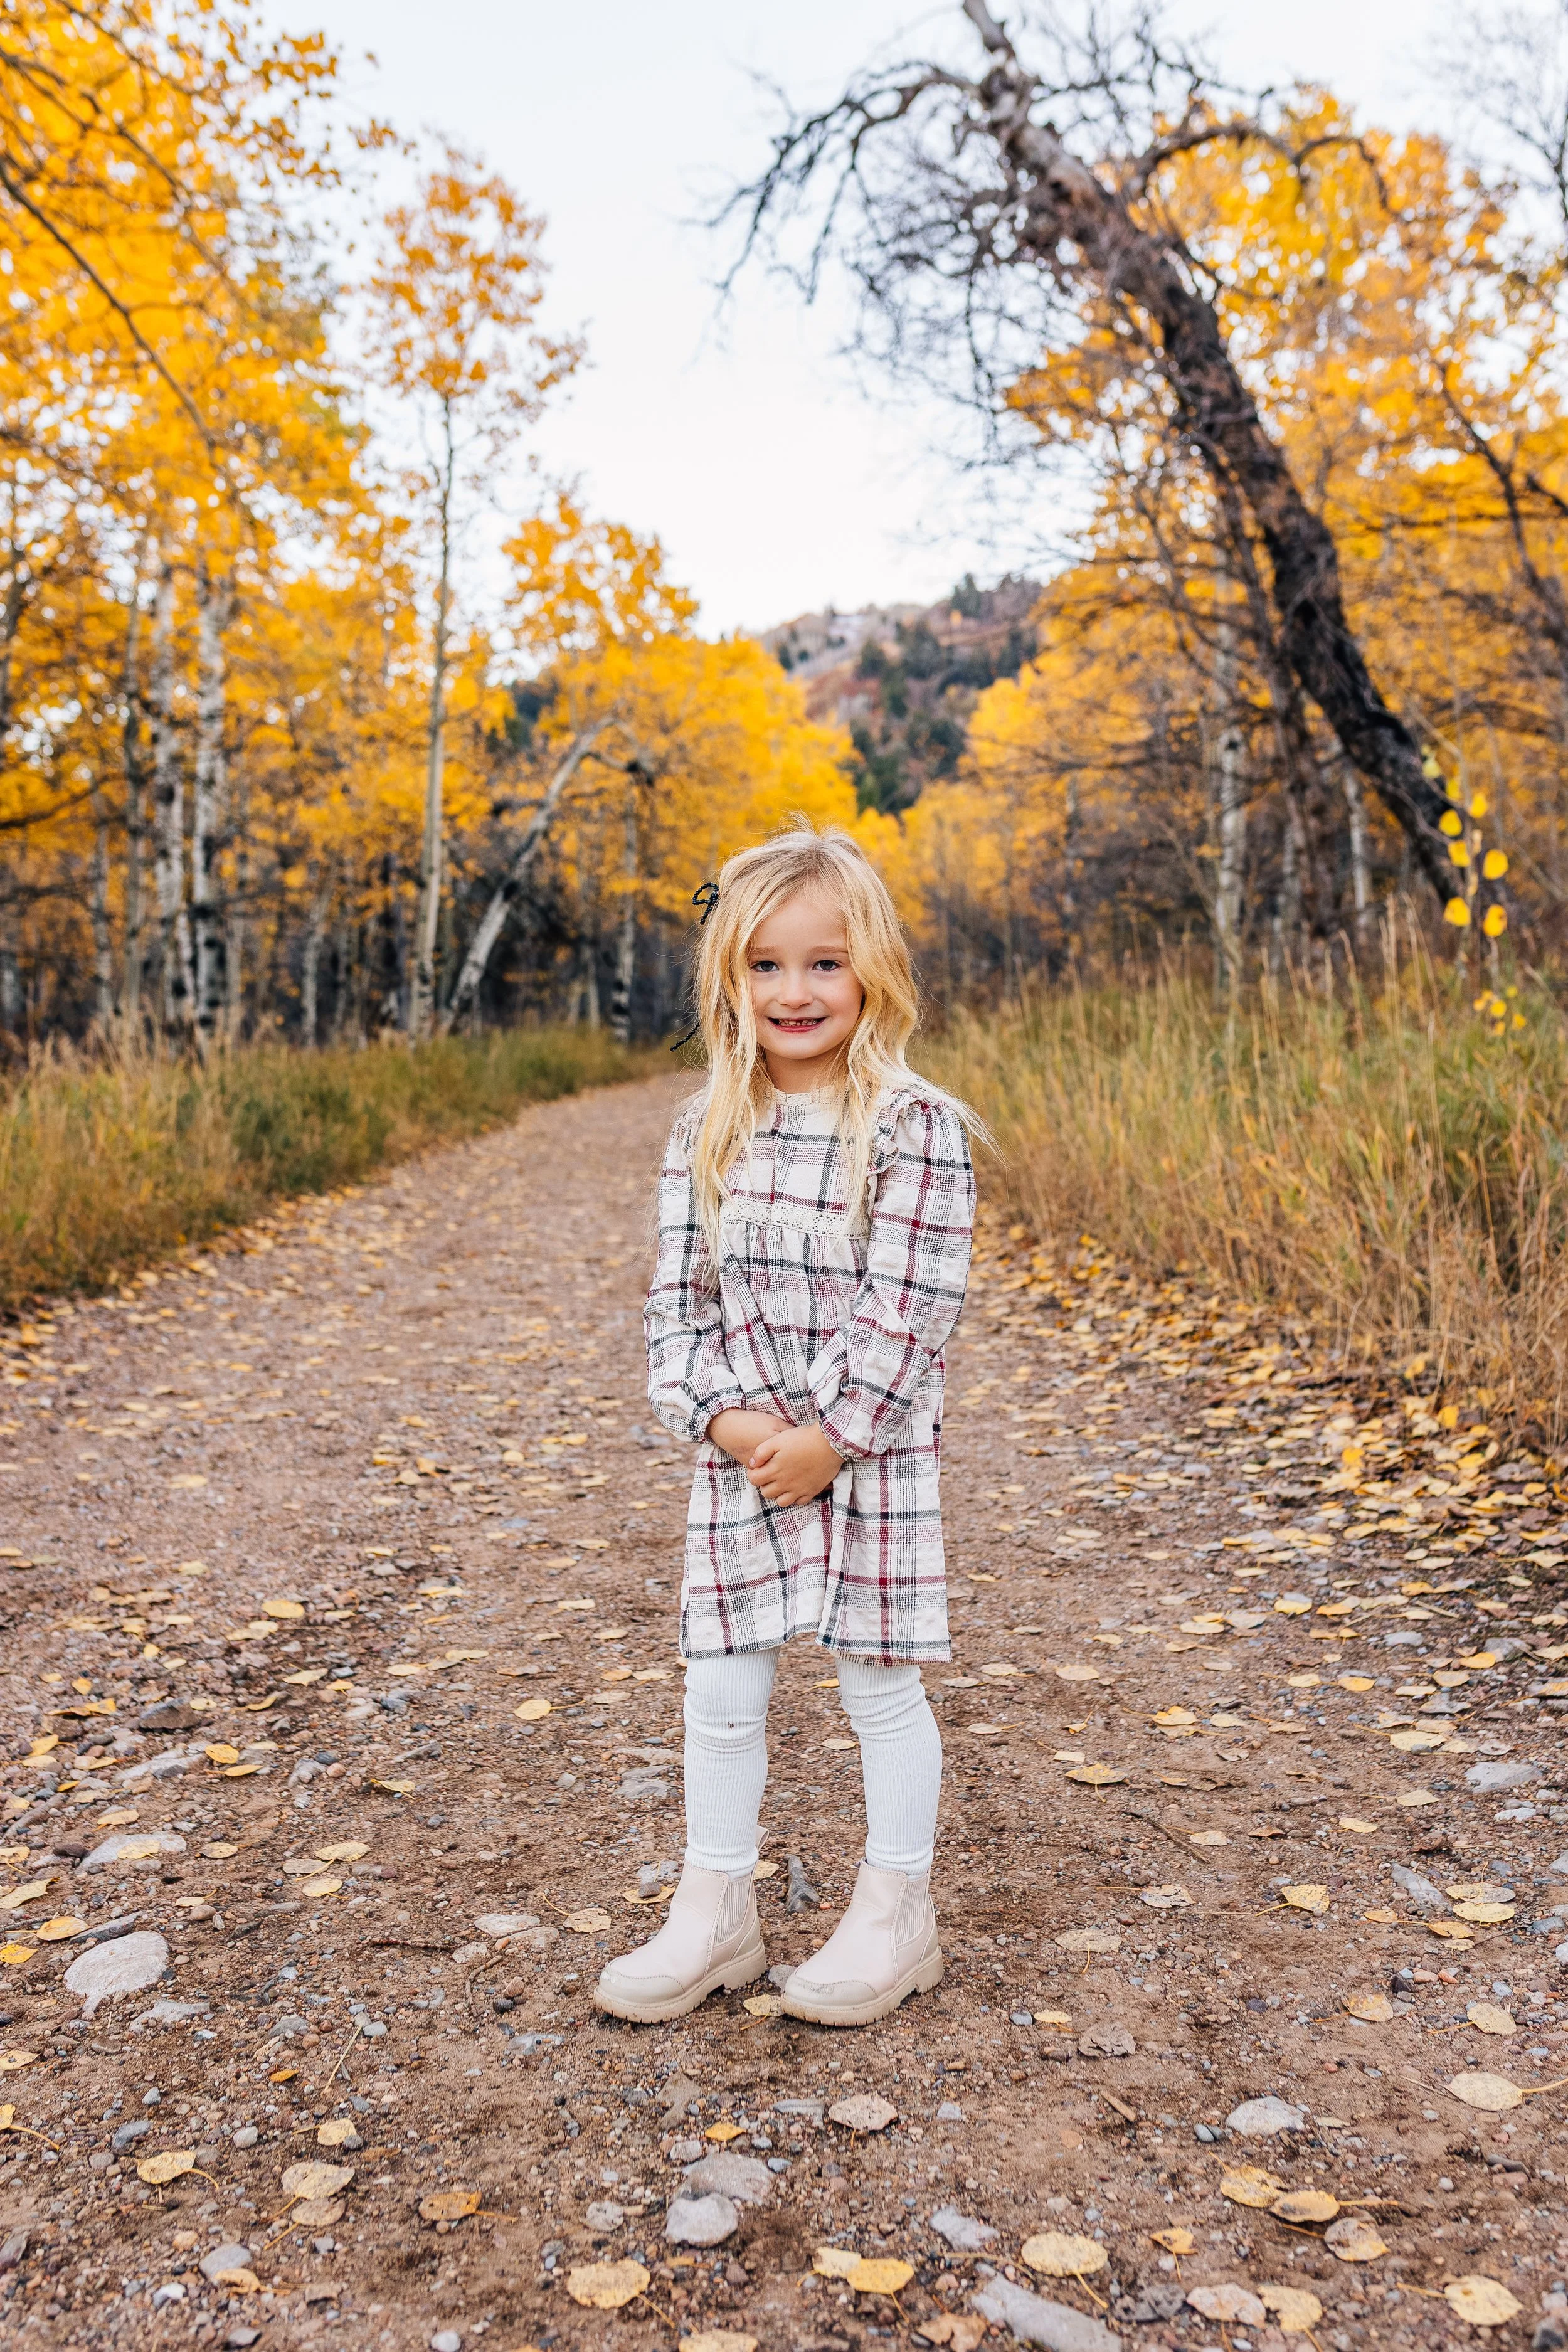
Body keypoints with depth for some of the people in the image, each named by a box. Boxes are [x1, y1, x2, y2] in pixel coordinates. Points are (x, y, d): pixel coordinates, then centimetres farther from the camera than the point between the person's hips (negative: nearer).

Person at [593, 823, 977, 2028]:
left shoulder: (917, 1125, -10)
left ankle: (896, 1918, 29)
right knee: (720, 1689, 11)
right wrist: (728, 1417, -10)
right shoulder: (707, 1133, 4)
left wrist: (829, 1435, -16)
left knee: (881, 1682, 9)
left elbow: (907, 1310, -14)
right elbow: (678, 1296, 3)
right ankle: (715, 1916, 29)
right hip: (739, 1456, 4)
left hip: (871, 1455, -4)